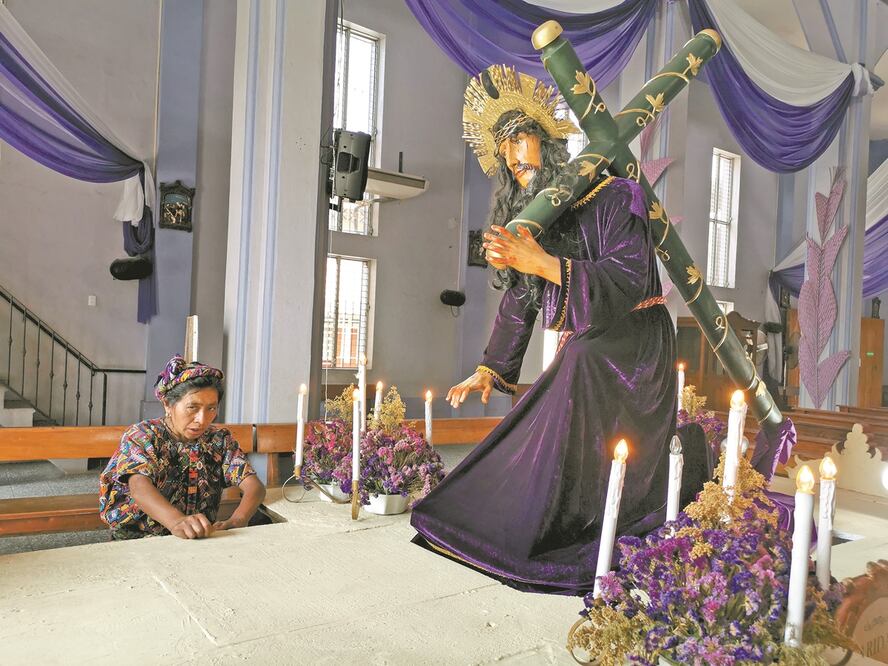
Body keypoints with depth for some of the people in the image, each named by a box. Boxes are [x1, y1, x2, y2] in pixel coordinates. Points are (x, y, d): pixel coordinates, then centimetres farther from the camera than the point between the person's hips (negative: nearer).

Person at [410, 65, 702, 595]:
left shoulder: (613, 196, -8)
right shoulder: (528, 220, 13)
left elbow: (631, 279, -21)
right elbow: (517, 302, 18)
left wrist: (544, 264, -27)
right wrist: (490, 369, 14)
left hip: (631, 347, -7)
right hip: (580, 356, 7)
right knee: (547, 445, 4)